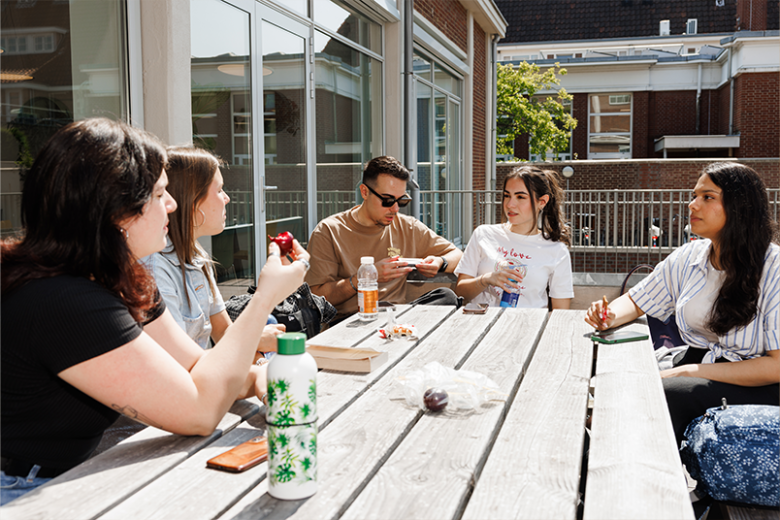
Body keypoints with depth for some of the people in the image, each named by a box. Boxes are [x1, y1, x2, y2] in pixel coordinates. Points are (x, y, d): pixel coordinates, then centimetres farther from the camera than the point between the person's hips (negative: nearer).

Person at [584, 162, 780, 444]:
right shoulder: (686, 258, 4)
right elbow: (635, 301, 17)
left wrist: (689, 372, -21)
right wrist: (611, 316, -8)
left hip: (755, 387, -5)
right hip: (695, 366, 5)